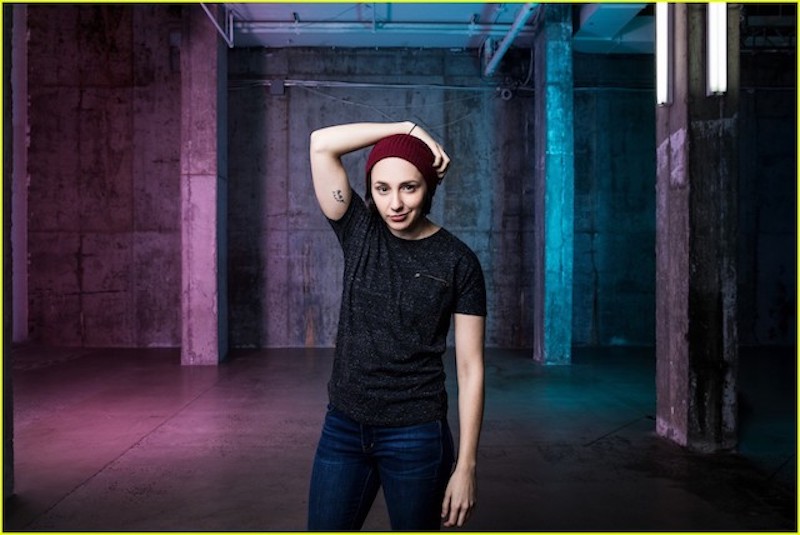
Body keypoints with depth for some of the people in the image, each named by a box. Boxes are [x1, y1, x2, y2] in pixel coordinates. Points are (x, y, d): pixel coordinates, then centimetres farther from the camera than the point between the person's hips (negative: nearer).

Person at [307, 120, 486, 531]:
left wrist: (466, 466, -9)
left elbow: (470, 368, -8)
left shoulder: (457, 261, -8)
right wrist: (407, 128, -11)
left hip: (416, 436, -2)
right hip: (343, 428, 3)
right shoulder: (359, 232, -1)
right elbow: (321, 144, -10)